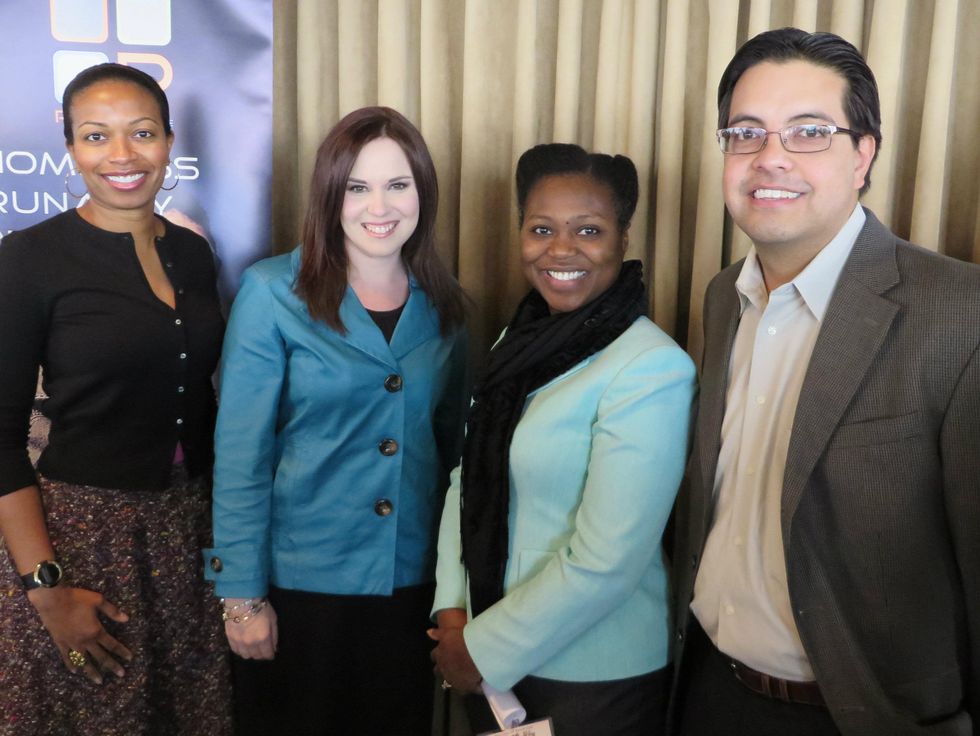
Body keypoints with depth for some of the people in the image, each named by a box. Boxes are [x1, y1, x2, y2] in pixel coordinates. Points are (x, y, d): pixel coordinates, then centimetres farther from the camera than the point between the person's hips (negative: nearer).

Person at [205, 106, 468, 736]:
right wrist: (242, 593, -10)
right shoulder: (273, 292, -10)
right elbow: (239, 452, -10)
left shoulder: (443, 305, 2)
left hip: (414, 581, 4)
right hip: (300, 579, -3)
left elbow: (451, 441, 9)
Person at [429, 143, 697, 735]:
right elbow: (471, 476, 5)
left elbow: (606, 561, -23)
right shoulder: (521, 340, 2)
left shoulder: (652, 368, -20)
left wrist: (484, 650, -15)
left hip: (596, 675, -6)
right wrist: (452, 609, -5)